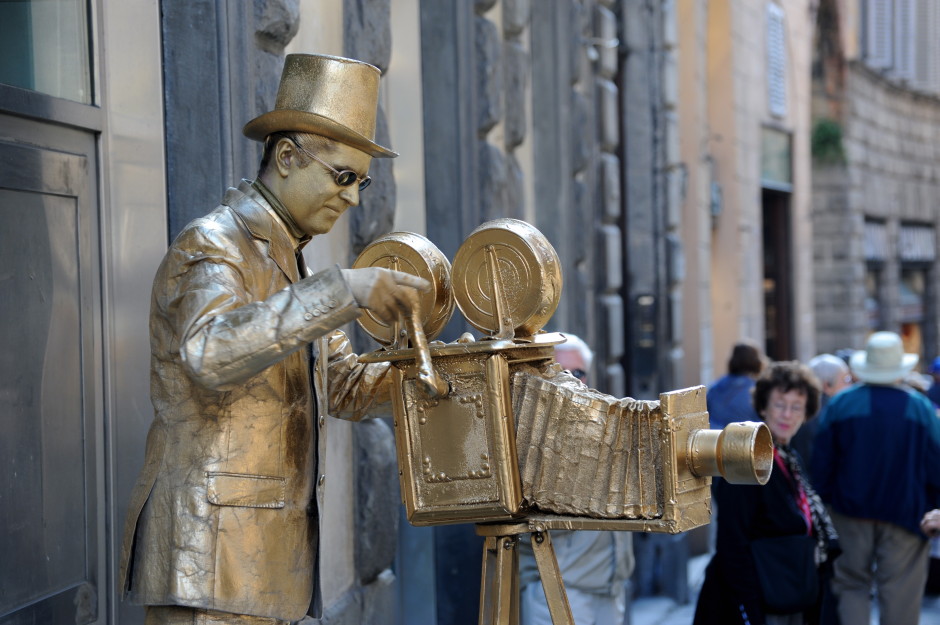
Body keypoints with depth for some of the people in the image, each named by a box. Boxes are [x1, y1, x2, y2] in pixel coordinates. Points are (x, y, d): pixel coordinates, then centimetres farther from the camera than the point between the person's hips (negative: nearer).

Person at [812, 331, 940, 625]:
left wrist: (827, 501, 10)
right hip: (905, 513, -1)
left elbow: (821, 465, -1)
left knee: (852, 584, 11)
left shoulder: (839, 405, -4)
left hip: (851, 512, 1)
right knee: (900, 591, 6)